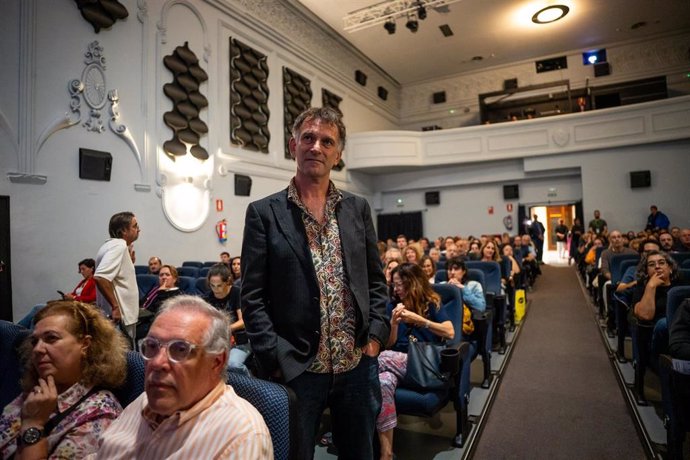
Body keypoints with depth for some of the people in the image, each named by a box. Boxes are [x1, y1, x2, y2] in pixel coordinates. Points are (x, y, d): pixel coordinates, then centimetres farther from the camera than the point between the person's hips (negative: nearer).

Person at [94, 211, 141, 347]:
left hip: (122, 316, 10)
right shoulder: (119, 245, -17)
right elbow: (100, 277, -29)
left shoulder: (112, 245, 13)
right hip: (120, 318, -10)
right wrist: (115, 306, -25)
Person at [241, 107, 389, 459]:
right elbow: (253, 297, -6)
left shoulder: (358, 209, 6)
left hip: (357, 365, 3)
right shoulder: (264, 213, -4)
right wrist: (277, 360, -11)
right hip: (296, 369, -3)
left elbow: (376, 281, 9)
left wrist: (375, 336, -1)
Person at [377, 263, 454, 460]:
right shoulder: (393, 306, 16)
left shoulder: (431, 303, 9)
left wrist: (418, 319, -11)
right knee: (383, 382, -34)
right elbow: (389, 345, 14)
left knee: (382, 359, -33)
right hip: (397, 361, 3)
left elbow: (450, 332, -6)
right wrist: (394, 323, -5)